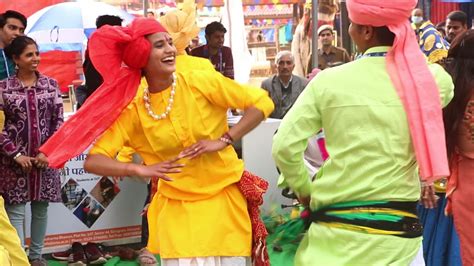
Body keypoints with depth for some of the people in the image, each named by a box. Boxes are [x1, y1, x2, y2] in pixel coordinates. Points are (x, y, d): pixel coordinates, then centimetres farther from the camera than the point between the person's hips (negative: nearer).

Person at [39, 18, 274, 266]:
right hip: (176, 208, 0)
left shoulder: (201, 82, -10)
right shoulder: (132, 111, -7)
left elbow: (262, 102, -8)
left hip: (224, 197, 0)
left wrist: (222, 141, -18)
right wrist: (141, 169, -26)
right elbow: (93, 161, -10)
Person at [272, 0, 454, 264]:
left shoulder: (329, 81, -7)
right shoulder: (434, 79, -2)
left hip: (336, 228, -1)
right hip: (397, 228, 2)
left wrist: (304, 189, 11)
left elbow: (284, 146, -5)